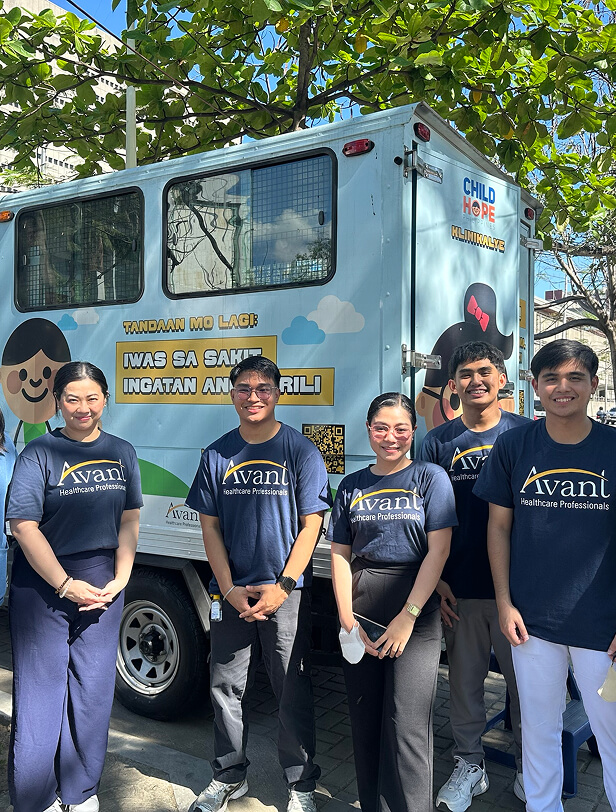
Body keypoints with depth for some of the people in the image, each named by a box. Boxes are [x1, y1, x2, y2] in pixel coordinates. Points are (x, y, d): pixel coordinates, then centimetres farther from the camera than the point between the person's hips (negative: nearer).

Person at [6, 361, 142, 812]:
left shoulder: (122, 452, 6)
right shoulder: (40, 452, -7)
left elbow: (130, 521, 9)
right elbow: (24, 526, -11)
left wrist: (119, 579, -2)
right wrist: (67, 586, -13)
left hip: (103, 586, 4)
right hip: (41, 587, -3)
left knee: (94, 690, 11)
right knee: (40, 691, 4)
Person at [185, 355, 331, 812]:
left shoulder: (300, 450, -4)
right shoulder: (218, 455, 5)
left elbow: (311, 526, -5)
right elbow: (210, 526, 6)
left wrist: (282, 587, -11)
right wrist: (230, 590, -4)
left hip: (286, 591, -3)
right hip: (231, 591, 3)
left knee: (293, 691, 5)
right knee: (226, 687, 12)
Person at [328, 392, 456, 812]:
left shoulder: (430, 477, -1)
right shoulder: (352, 486, 10)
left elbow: (438, 550, -8)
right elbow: (340, 554, 8)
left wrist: (407, 617, -13)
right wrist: (347, 619, -3)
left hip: (416, 616, -3)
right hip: (360, 615, 4)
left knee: (406, 728, -5)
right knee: (365, 723, 12)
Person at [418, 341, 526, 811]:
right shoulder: (439, 443, 2)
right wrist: (437, 581, -2)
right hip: (460, 590, 1)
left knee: (526, 680, 10)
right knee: (464, 680, 12)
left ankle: (529, 771, 31)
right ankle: (469, 767, 31)